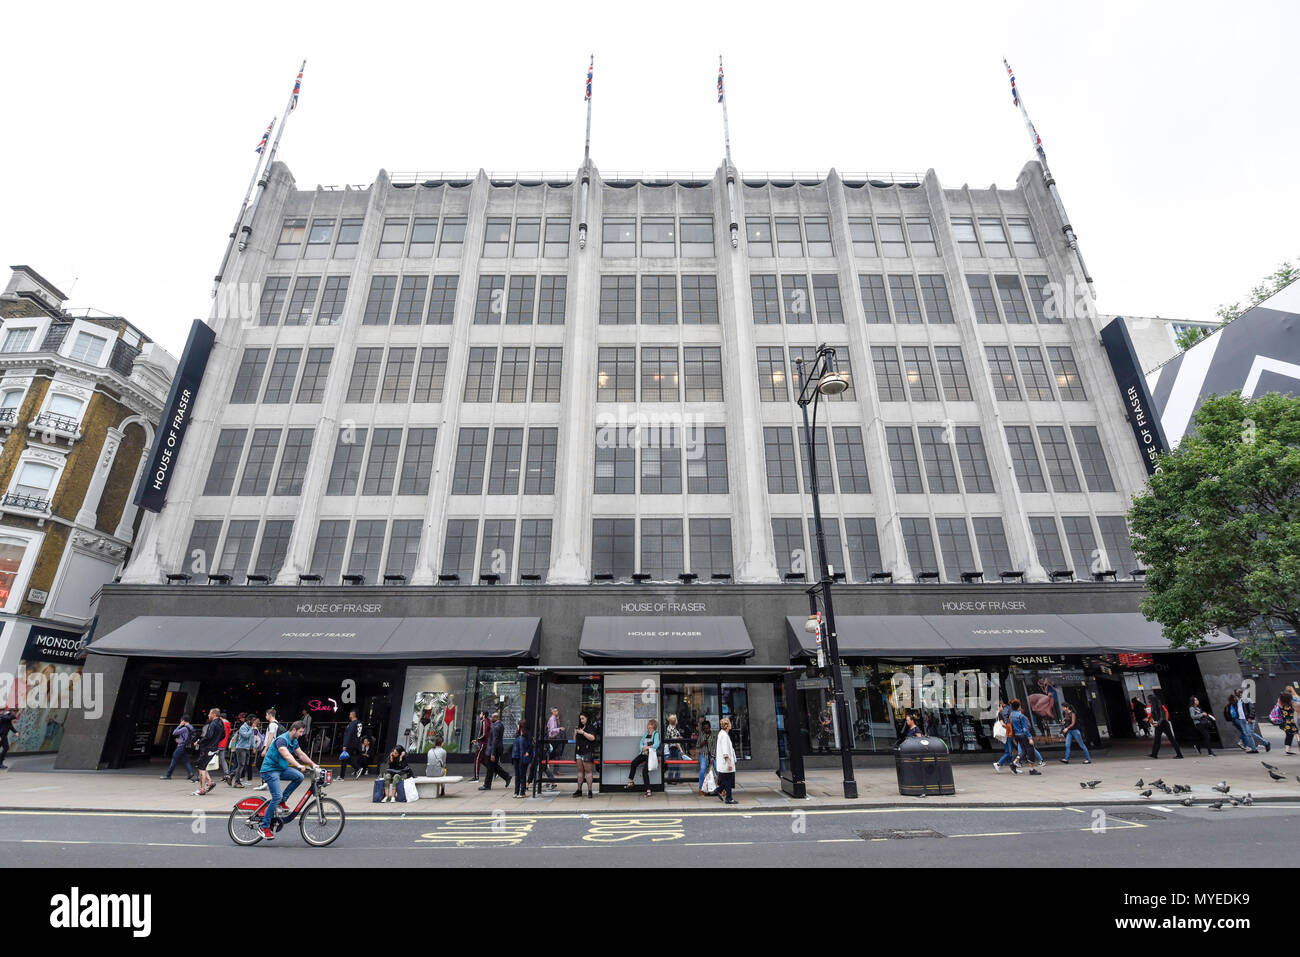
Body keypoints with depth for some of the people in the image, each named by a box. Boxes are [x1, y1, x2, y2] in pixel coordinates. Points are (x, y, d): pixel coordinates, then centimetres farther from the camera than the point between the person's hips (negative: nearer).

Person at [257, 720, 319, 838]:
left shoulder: (294, 741, 7)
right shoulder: (281, 739, -21)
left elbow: (301, 754, 12)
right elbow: (286, 755, -36)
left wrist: (313, 764, 3)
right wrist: (298, 765, -46)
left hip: (281, 768, 8)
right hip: (270, 770, -8)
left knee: (299, 776, -12)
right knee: (277, 797, -16)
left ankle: (282, 801, 1)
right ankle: (264, 827, -4)